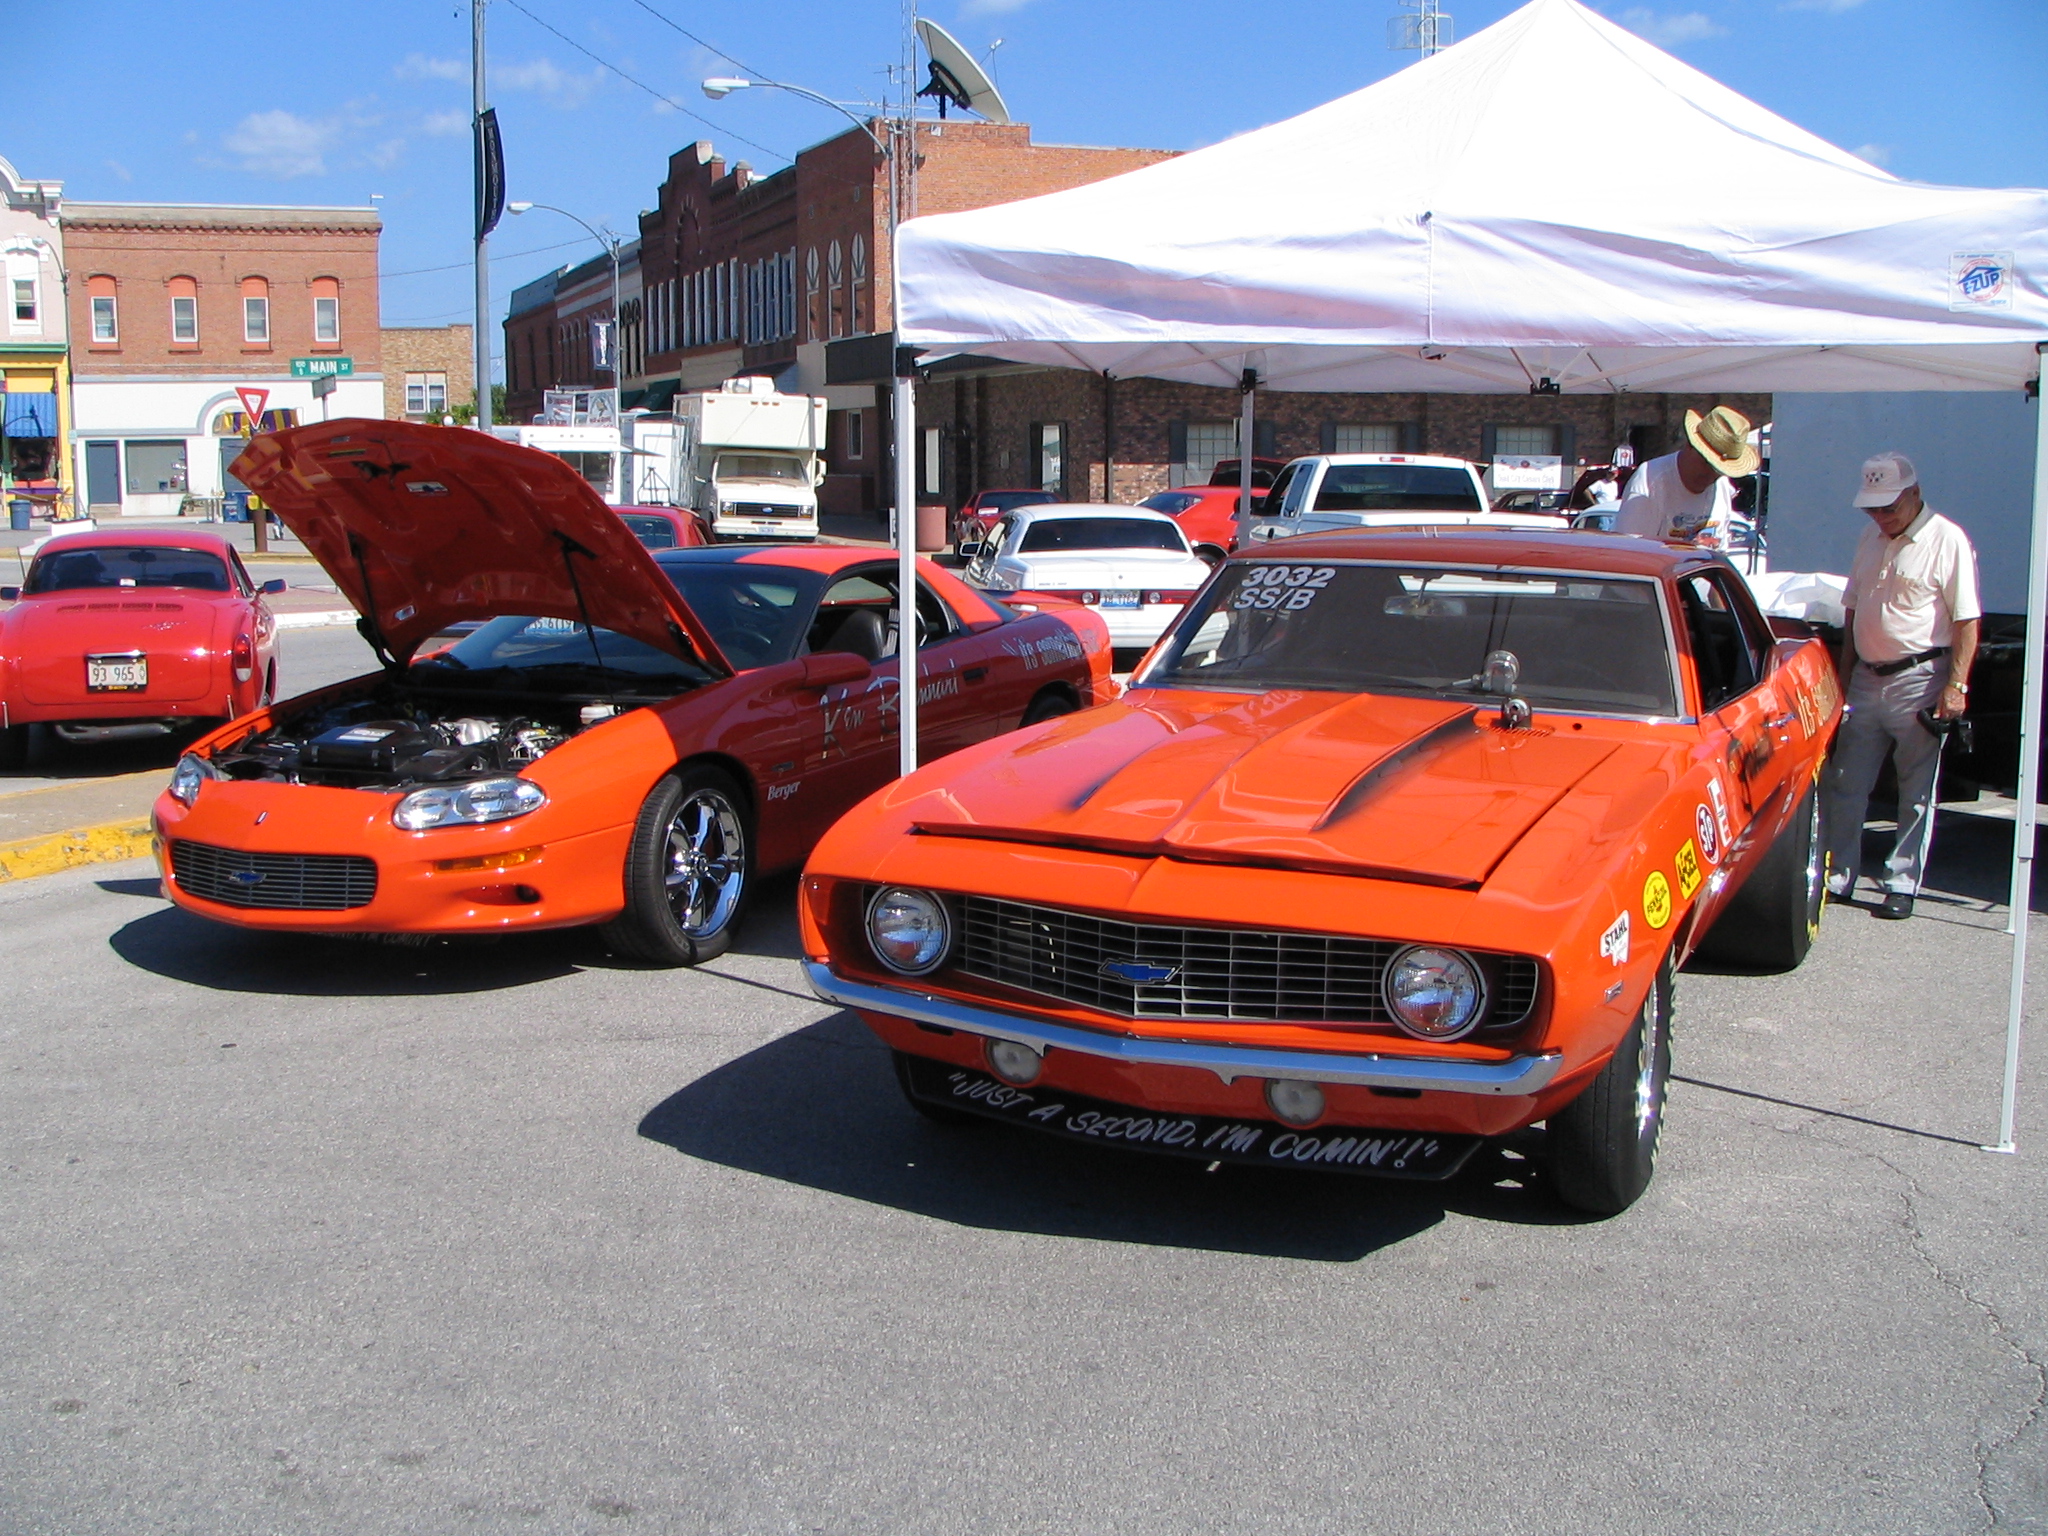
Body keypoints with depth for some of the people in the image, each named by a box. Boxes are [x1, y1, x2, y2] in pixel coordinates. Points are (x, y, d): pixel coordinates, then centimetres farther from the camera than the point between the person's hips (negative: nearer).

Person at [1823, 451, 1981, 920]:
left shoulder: (1947, 541, -8)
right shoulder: (1871, 539, 13)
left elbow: (1967, 620, -11)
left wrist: (1956, 685, -17)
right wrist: (1845, 674, 16)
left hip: (1919, 680, -6)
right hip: (1867, 679, 6)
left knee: (1917, 794, 2)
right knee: (1845, 784, 7)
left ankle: (1902, 885, 9)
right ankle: (1837, 877, 16)